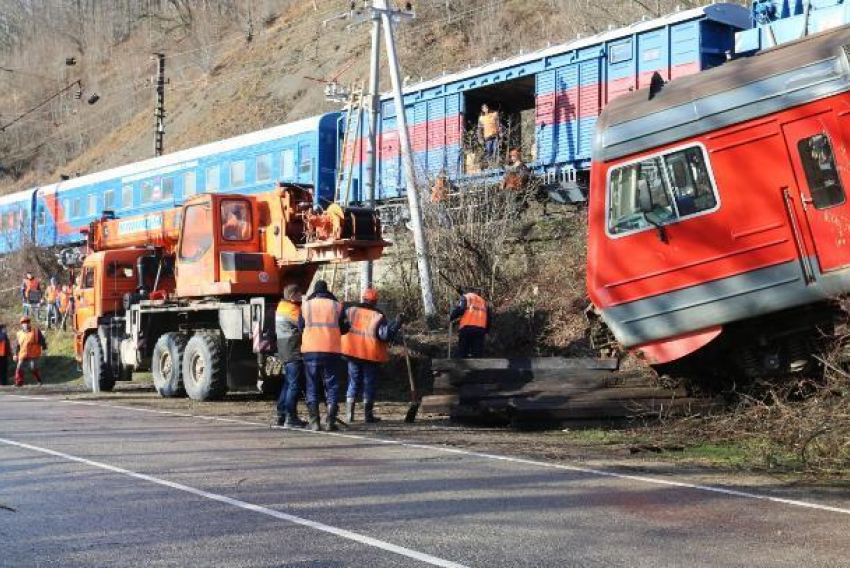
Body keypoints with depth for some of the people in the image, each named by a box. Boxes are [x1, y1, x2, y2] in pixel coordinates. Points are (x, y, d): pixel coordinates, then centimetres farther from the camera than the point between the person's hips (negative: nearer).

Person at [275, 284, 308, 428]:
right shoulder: (292, 309, -14)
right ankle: (290, 417, -8)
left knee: (288, 383, 16)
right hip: (294, 351, -10)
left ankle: (281, 415, 19)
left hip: (285, 352, 10)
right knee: (295, 385, -7)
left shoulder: (282, 306, 17)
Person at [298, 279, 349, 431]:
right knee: (332, 386, 6)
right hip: (331, 351, -1)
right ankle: (331, 421, -1)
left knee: (312, 386, 8)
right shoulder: (337, 306, 1)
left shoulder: (306, 306, 3)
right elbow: (344, 329, 7)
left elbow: (301, 327, 10)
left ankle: (314, 422, 3)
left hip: (310, 351, 1)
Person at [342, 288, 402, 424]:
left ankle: (349, 413, 8)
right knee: (370, 384, 6)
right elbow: (385, 335, -16)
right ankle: (368, 415, 6)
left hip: (352, 352, 3)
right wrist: (396, 323, -8)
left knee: (353, 383, 13)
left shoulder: (350, 311, 2)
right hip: (371, 355, -3)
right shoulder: (378, 316, -9)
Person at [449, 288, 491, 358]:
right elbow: (489, 319, 22)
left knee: (462, 353, -1)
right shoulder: (483, 301, 28)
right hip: (481, 330, 4)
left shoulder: (466, 297, 13)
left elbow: (459, 309, -6)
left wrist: (451, 317, 7)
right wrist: (486, 331, 29)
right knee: (478, 354, 3)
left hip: (467, 327, -4)